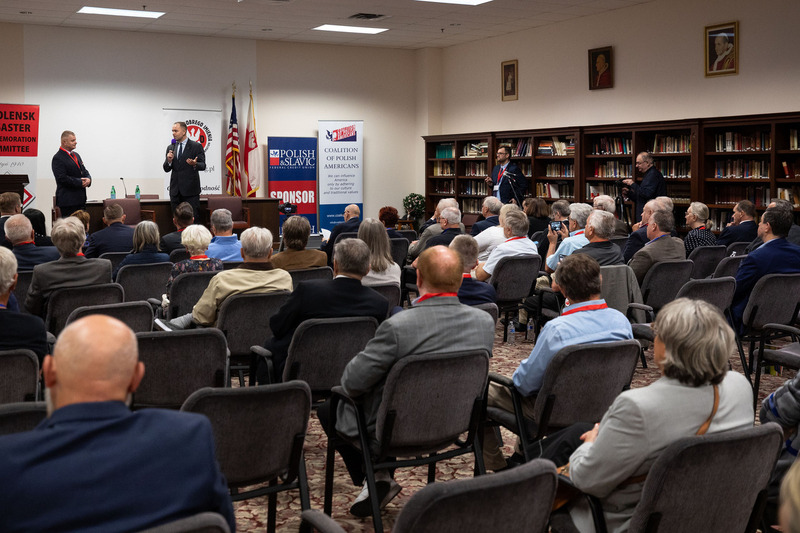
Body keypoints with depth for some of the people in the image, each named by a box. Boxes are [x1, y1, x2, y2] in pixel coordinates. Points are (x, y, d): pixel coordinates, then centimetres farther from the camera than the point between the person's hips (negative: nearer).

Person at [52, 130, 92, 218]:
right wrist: (79, 182, -18)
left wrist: (88, 179, -3)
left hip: (80, 200, 8)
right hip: (68, 200, -8)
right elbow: (62, 178, -19)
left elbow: (84, 171, 20)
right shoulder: (58, 158, -11)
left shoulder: (76, 155, 17)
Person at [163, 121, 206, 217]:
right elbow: (166, 169, 12)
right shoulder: (170, 148, 13)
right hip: (175, 191, 5)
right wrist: (169, 161, -9)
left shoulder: (196, 146, -1)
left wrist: (195, 164, -27)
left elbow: (203, 166, -5)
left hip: (190, 190, -5)